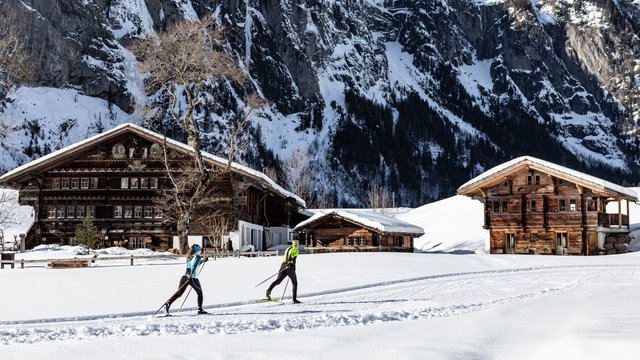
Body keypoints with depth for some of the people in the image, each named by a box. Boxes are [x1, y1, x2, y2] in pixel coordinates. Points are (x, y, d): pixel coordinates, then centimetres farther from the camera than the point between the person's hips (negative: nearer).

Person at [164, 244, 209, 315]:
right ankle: (200, 309, 16)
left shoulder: (189, 257, 19)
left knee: (178, 294, 0)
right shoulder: (198, 256, -3)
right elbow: (195, 265, -20)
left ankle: (167, 304, -21)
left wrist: (202, 261, 39)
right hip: (192, 278, -6)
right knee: (200, 293, 16)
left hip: (185, 277, 6)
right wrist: (191, 274, -32)